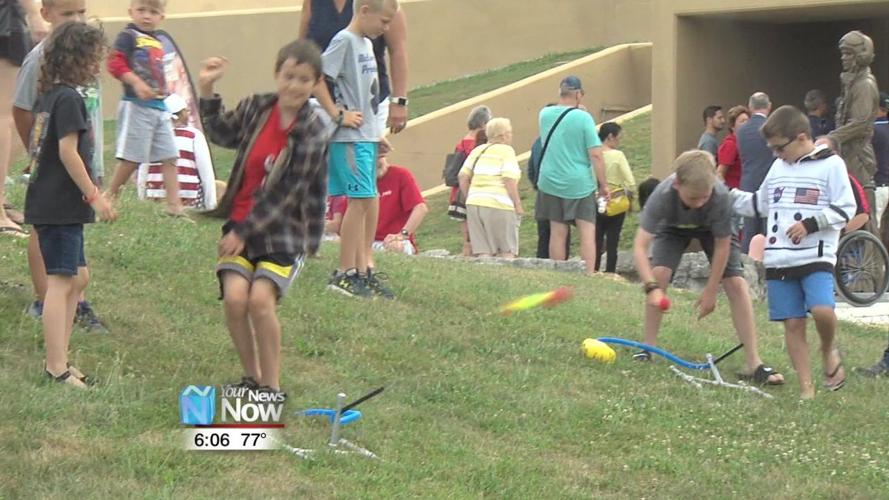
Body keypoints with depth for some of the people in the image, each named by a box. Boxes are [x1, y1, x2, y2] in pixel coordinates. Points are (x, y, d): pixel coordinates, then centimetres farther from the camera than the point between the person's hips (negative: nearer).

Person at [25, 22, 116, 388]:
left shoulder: (48, 96, 14)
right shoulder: (69, 99, -15)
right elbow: (68, 151, -20)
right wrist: (94, 195, -15)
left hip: (48, 203, 10)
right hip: (61, 207, -10)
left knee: (78, 277, 17)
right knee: (61, 282, -9)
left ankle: (58, 360, 21)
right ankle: (57, 369, -9)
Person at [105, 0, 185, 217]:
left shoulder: (157, 42, 17)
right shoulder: (128, 36, -7)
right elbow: (115, 63, -18)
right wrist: (136, 82, -27)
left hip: (159, 106, 8)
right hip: (136, 106, -8)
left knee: (170, 157, 3)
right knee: (132, 158, -3)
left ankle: (174, 206, 2)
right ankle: (109, 197, 12)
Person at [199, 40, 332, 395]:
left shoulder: (314, 132, -14)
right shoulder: (256, 108, 1)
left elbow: (287, 193, -14)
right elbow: (223, 134, 23)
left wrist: (245, 232, -14)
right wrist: (207, 92, 10)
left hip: (285, 232, -4)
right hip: (241, 223, 4)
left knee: (260, 299, -21)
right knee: (234, 297, -15)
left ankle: (271, 386, -3)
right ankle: (252, 376, 8)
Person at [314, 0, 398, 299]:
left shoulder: (366, 44, 16)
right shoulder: (345, 41, -12)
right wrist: (338, 114, -18)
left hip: (367, 136, 9)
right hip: (350, 137, -9)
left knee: (369, 201, 10)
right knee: (360, 199, -10)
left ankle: (361, 272, 16)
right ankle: (344, 273, -6)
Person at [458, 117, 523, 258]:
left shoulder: (478, 150, 16)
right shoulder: (506, 151, -2)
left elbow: (463, 177, 10)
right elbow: (509, 180, -13)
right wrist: (518, 204, -6)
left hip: (474, 204, 6)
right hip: (499, 205, -6)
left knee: (483, 252, 5)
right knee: (507, 252, 0)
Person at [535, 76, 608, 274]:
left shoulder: (545, 115, 2)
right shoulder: (583, 118, -11)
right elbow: (596, 155, -13)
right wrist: (603, 184, -4)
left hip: (551, 182, 4)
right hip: (579, 183, -4)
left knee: (558, 232, 7)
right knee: (587, 231, -2)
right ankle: (589, 275, -11)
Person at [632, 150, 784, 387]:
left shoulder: (721, 197, -41)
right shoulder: (663, 196, -42)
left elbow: (722, 246, -25)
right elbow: (640, 247, -42)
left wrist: (711, 291, -20)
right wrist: (651, 287, -55)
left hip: (712, 230, 0)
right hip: (674, 227, 0)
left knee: (737, 284, -12)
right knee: (659, 273, -23)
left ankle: (754, 364, -8)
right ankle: (648, 349, -7)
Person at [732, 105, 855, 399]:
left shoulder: (830, 165, -2)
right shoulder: (779, 167, 16)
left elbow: (845, 209, -6)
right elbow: (760, 204, 28)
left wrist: (811, 224, -15)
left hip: (816, 257, -5)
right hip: (779, 261, 5)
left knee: (822, 310, -25)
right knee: (793, 324, 3)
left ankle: (829, 350, 6)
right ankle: (806, 389, 8)